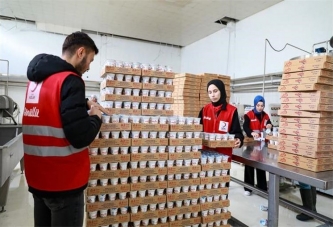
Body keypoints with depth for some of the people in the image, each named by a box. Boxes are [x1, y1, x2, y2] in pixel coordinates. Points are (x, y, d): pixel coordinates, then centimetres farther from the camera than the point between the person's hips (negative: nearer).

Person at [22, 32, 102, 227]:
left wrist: (82, 105, 13)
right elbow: (80, 137, -24)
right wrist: (95, 117, -6)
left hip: (37, 177, 8)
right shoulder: (70, 80, -19)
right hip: (63, 181, -8)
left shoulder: (36, 78, 7)